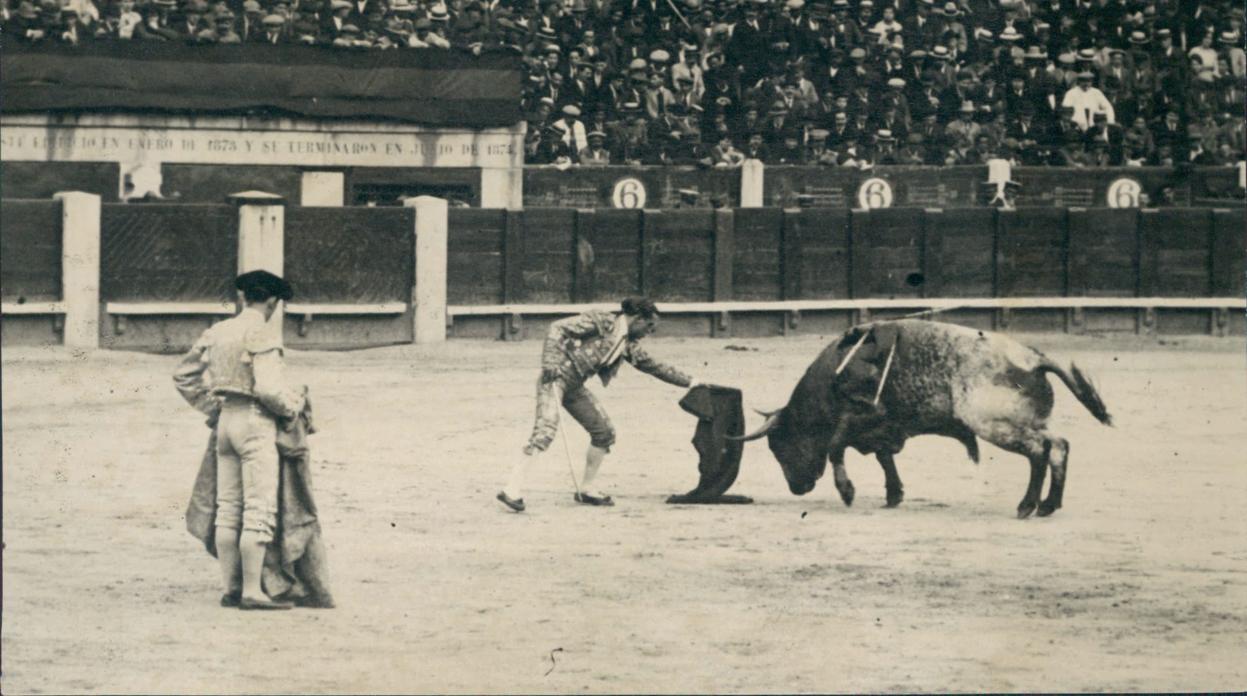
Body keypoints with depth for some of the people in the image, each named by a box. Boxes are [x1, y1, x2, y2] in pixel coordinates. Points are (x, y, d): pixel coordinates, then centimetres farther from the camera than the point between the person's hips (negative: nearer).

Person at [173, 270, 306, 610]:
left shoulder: (217, 333, 10)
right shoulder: (262, 337, -13)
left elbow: (184, 375, 17)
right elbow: (269, 388, -21)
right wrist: (292, 407, -3)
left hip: (226, 420, 8)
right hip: (256, 423, -8)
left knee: (228, 509, 9)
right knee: (260, 511, -7)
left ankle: (231, 588, 11)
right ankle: (252, 592, -11)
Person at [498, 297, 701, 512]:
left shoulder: (629, 345, 12)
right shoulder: (601, 322, -12)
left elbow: (655, 367, 22)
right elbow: (558, 327, -15)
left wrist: (689, 382, 20)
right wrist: (550, 360, -23)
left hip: (575, 387, 9)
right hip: (557, 376, -9)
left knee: (604, 432, 8)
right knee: (546, 429, -23)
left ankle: (586, 489, 20)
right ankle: (513, 489, -27)